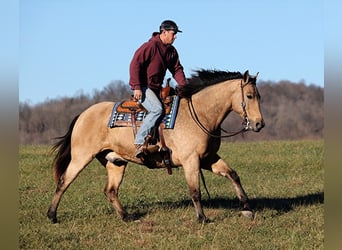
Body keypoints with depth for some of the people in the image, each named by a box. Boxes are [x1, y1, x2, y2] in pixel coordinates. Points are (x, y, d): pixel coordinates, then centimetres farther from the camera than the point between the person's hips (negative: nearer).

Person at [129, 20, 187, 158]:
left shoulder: (171, 51, 11)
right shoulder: (150, 46, -15)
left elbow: (177, 69, 15)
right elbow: (135, 65, -18)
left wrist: (183, 85, -4)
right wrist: (137, 87, -23)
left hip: (157, 88, 9)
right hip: (142, 87, -9)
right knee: (157, 109, -29)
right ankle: (139, 143, -29)